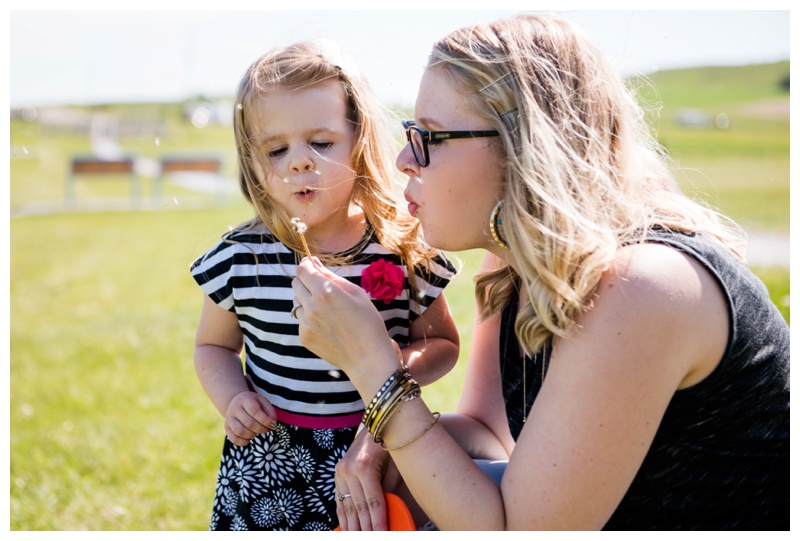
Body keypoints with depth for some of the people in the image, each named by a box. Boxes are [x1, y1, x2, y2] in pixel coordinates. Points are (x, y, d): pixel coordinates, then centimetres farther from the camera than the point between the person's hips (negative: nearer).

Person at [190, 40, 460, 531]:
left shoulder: (405, 252, -9)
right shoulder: (240, 258, -6)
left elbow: (444, 344, 4)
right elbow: (214, 347, 10)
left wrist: (404, 365, -17)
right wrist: (232, 400, -9)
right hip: (267, 463, 1)